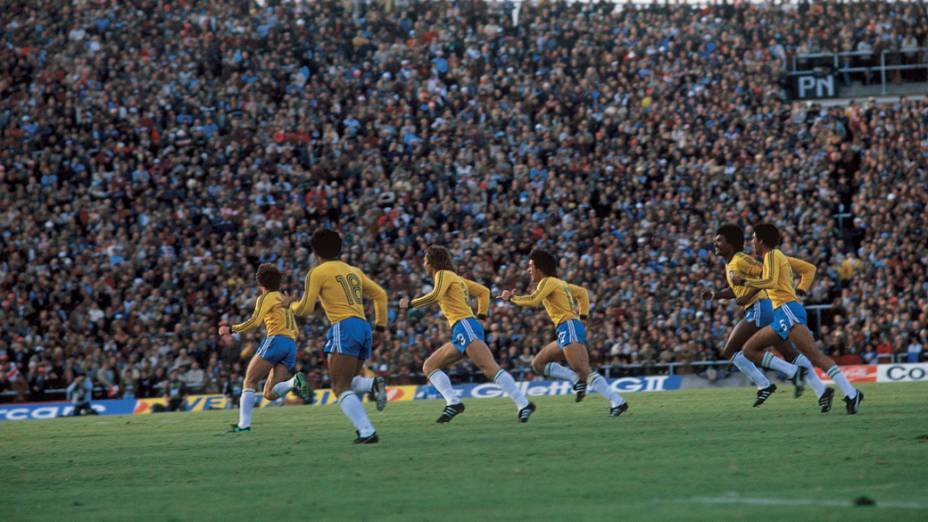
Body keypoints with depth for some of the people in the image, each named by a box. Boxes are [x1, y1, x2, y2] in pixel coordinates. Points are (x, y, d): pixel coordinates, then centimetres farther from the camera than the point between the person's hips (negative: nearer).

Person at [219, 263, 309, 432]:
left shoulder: (266, 298, 4)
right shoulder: (284, 300, 28)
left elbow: (254, 322, -10)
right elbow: (295, 331, 27)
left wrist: (231, 329, -1)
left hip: (275, 341, -7)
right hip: (291, 345, 7)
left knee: (249, 382, -1)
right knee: (270, 393, 1)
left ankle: (244, 423, -13)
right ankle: (294, 381, -25)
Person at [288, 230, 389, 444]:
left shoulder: (317, 273, 2)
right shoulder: (354, 271, 22)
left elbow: (306, 308, 0)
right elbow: (380, 294, 20)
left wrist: (292, 306, 22)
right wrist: (380, 328, 21)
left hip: (344, 328, -7)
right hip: (364, 327, 7)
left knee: (341, 388, -8)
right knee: (347, 383, 18)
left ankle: (367, 432, -22)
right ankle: (373, 384, -14)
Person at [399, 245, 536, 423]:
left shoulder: (444, 274, 1)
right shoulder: (456, 278, 26)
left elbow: (435, 296, -17)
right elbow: (484, 291, 29)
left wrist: (410, 303, -6)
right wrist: (482, 315, 22)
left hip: (465, 327, -10)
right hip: (461, 334, 10)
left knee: (490, 369, -21)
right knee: (429, 366, 9)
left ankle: (523, 404, -29)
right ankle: (453, 402, -7)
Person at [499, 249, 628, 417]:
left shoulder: (548, 282, -4)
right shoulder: (561, 283, 24)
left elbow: (533, 300, -18)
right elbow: (582, 292, 34)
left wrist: (511, 298, -5)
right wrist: (583, 314, 24)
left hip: (569, 328, -10)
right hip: (567, 332, 10)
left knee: (584, 371, -20)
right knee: (538, 363, 14)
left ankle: (617, 402, -27)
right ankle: (576, 379, 0)